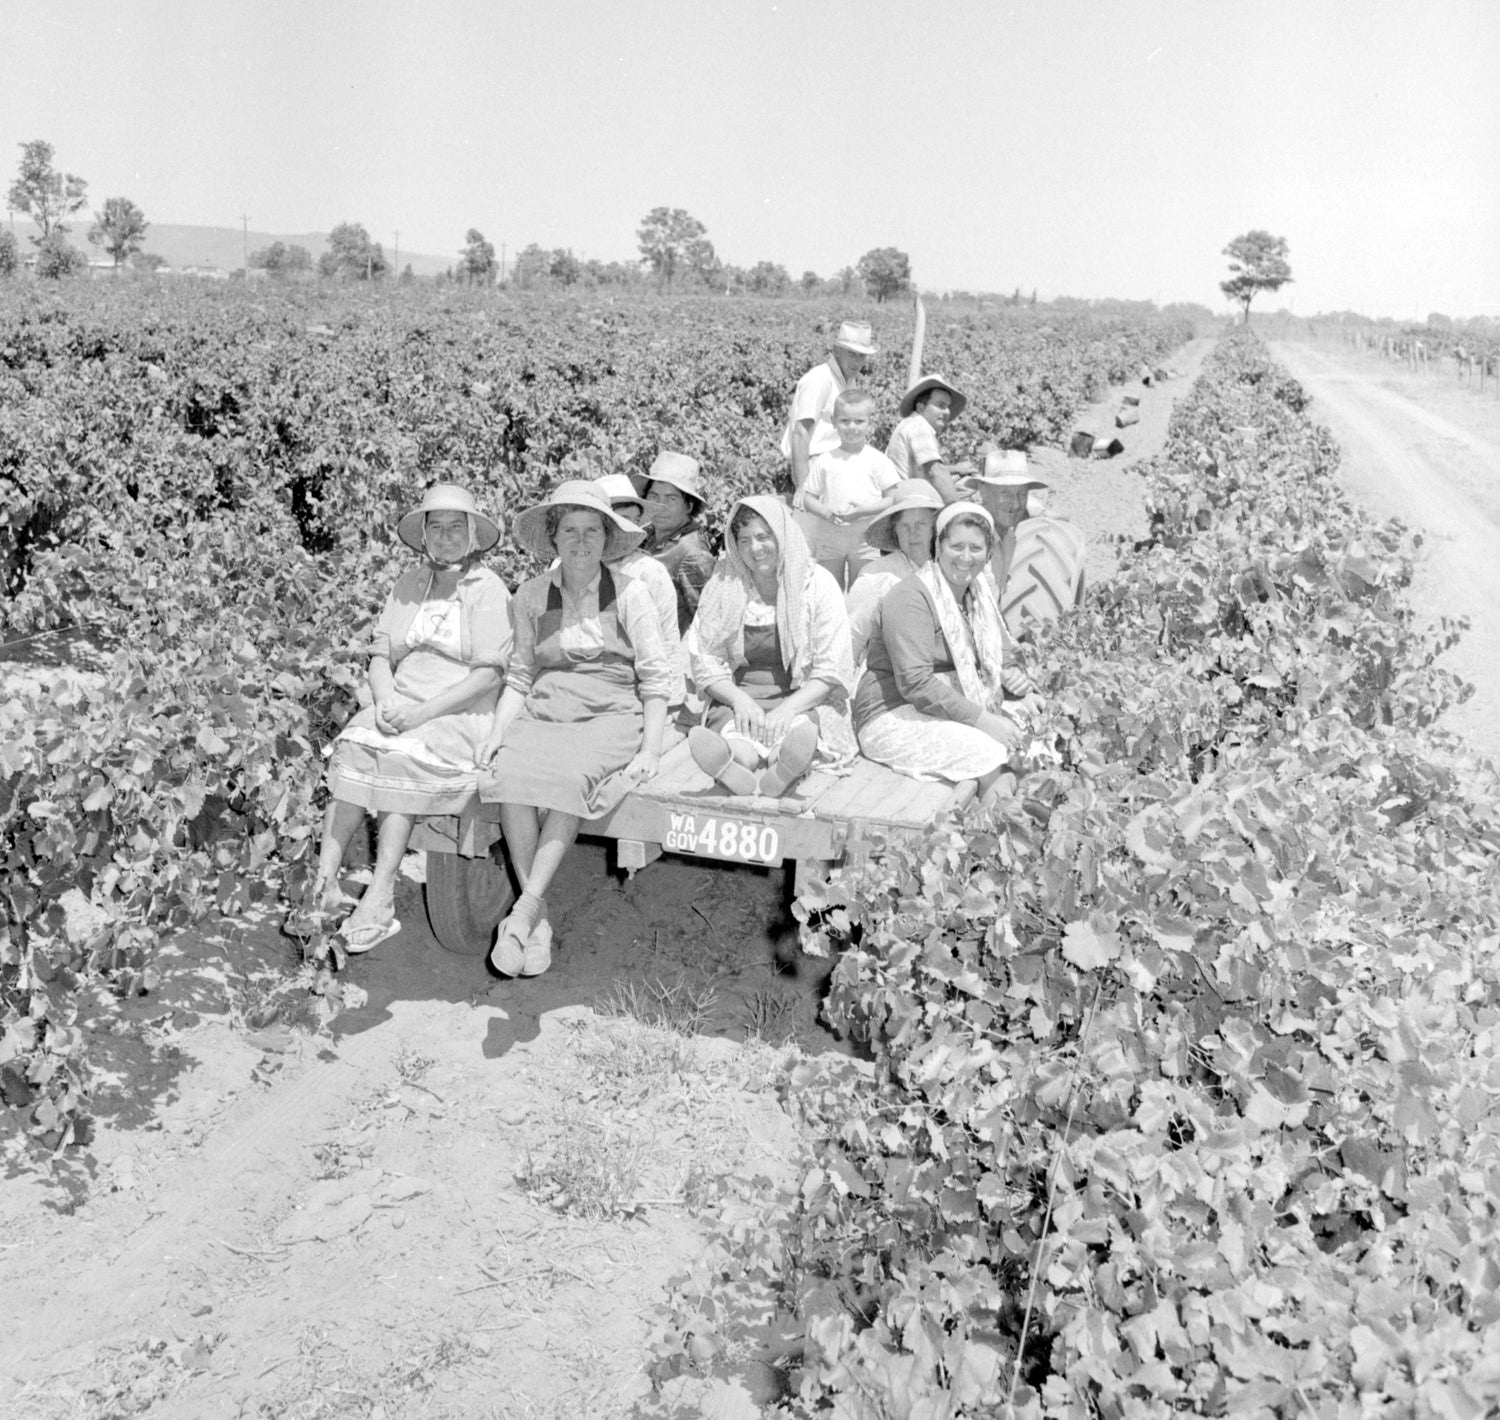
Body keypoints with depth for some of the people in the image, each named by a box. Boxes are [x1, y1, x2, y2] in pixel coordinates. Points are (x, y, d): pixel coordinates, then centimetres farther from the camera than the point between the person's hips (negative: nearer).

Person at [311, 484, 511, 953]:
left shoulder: (488, 589, -1)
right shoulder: (408, 584, 17)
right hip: (401, 707, 5)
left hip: (461, 715, -5)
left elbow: (488, 673, -9)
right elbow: (380, 653, 14)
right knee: (352, 747, -24)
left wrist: (422, 711, -17)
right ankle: (322, 883, -27)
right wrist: (385, 701, -8)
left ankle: (380, 897, -32)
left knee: (399, 759, -31)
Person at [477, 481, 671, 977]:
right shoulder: (531, 596, 12)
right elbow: (519, 678, 14)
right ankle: (539, 915, -23)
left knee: (568, 780, -33)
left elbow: (656, 678, 3)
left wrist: (650, 748, -8)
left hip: (610, 715, -2)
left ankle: (523, 911, -30)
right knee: (509, 773, -29)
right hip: (543, 712, 2)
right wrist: (497, 730, -2)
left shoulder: (630, 594, 5)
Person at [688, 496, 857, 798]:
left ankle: (780, 774, -68)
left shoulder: (817, 584, 2)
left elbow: (831, 672, -3)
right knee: (728, 725, -34)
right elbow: (706, 662, 7)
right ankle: (733, 768, -68)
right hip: (738, 699, 1)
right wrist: (739, 699, -14)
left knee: (797, 731, -35)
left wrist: (788, 708, -19)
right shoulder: (723, 586, 9)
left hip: (803, 702, -1)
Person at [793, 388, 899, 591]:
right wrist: (825, 512, -16)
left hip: (864, 538, -1)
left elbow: (894, 499, -5)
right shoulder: (824, 461, 4)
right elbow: (808, 498, 5)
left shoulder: (878, 461, -1)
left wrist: (863, 510, -18)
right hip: (829, 537, 2)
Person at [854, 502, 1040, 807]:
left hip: (957, 710, 9)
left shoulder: (979, 595, 12)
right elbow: (915, 683, -25)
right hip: (895, 718, -9)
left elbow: (999, 660, 18)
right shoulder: (911, 598, -16)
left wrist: (1013, 677, -7)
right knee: (991, 752, -27)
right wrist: (981, 719, -26)